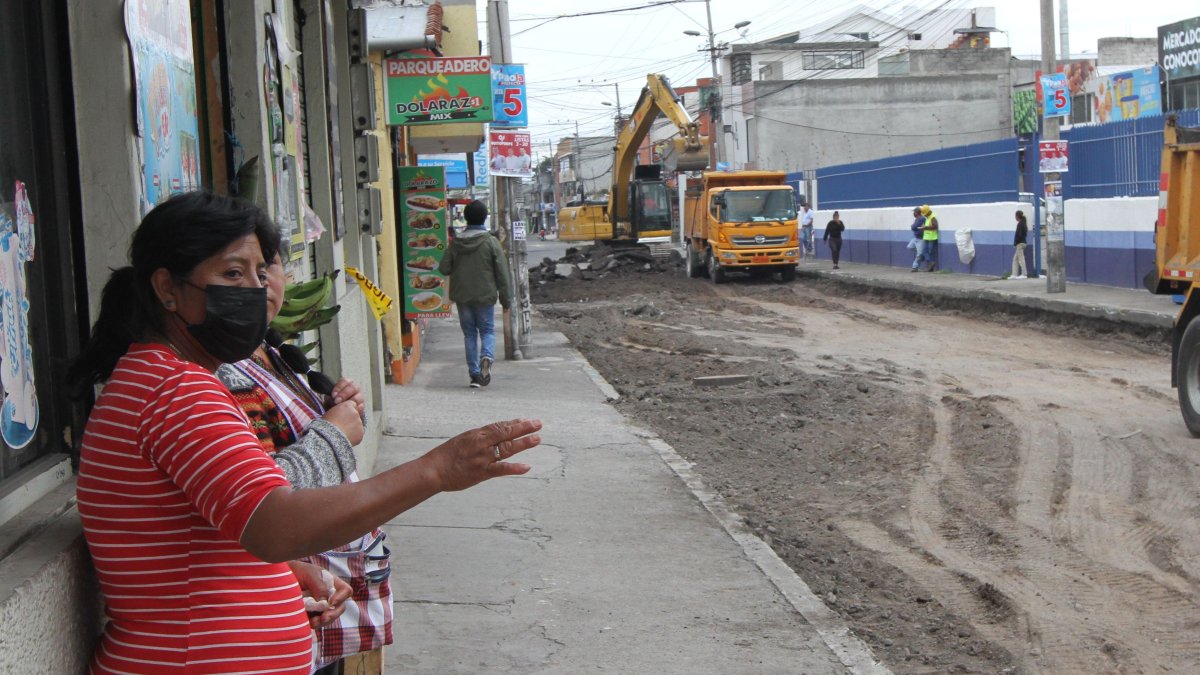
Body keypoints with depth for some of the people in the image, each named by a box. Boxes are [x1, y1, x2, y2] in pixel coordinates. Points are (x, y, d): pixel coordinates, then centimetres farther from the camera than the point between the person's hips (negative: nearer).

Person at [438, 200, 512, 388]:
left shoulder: (455, 243, 0)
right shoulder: (491, 242, -6)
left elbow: (444, 268, 1)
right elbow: (502, 272, -6)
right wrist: (505, 297, 0)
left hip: (461, 296, 2)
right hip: (485, 295, -2)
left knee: (469, 333, 10)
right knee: (487, 330, 9)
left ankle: (474, 373, 6)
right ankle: (486, 357, -21)